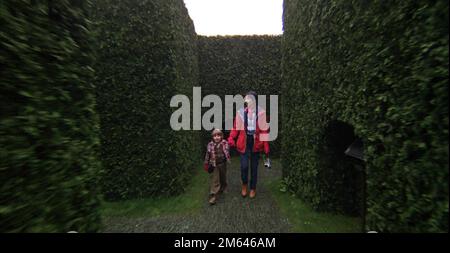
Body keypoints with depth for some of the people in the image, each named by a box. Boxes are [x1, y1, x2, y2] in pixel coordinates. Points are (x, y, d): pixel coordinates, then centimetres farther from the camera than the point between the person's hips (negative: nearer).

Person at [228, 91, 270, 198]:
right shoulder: (241, 112, -3)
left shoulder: (261, 112, -5)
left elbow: (264, 131, -3)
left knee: (254, 167, 11)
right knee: (244, 166, -6)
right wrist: (231, 139, -16)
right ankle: (244, 184, 26)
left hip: (255, 143, 0)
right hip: (244, 142, 0)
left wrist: (266, 147, -4)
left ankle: (253, 188, 32)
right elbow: (236, 127, 0)